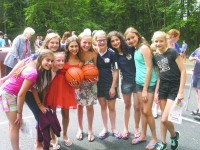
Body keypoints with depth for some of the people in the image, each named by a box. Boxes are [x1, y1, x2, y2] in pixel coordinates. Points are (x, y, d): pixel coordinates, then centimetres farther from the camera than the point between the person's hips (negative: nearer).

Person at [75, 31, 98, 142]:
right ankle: (80, 129, 30)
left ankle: (90, 130, 25)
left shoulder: (94, 54, -15)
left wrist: (96, 78, -18)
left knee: (90, 106, 7)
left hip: (91, 84, -1)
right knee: (80, 105, 11)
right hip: (79, 83, 1)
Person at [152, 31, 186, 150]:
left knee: (165, 119, -10)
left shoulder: (173, 52, -11)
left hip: (174, 88, -5)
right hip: (163, 88, 5)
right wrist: (156, 92, 7)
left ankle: (174, 135, 21)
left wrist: (181, 91, -15)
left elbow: (183, 71, -12)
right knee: (163, 118, 11)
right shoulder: (156, 57, 6)